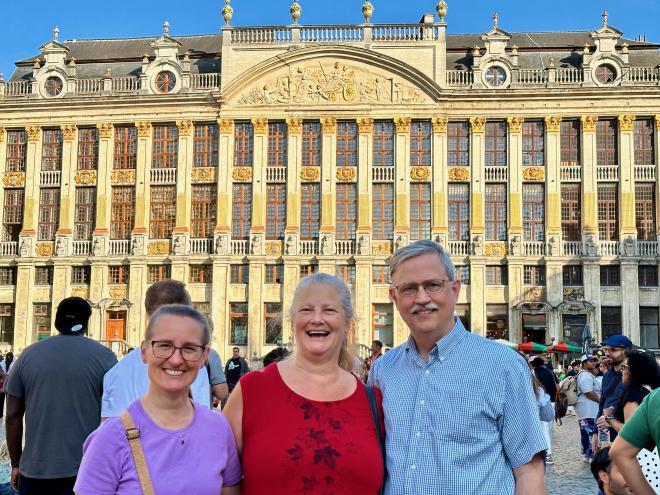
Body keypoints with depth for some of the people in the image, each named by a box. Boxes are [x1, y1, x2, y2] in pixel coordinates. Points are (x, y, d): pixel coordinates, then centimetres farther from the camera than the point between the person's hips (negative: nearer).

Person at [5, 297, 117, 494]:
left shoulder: (28, 355, 3)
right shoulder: (104, 357, -5)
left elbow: (13, 415, 5)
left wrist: (16, 464, 15)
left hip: (35, 470, 2)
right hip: (87, 471, -2)